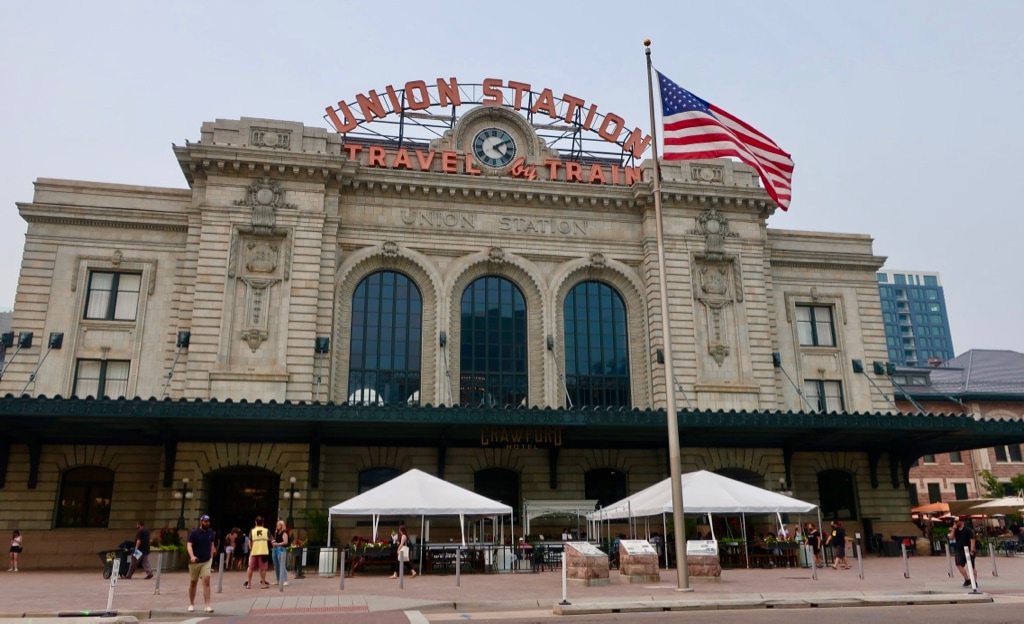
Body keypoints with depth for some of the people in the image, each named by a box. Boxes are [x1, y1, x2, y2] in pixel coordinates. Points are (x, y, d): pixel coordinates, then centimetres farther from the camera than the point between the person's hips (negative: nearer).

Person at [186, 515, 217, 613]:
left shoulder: (211, 532, 4)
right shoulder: (194, 533, -8)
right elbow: (189, 545, -17)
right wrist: (192, 556, -33)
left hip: (206, 561, 2)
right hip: (195, 561, -1)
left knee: (206, 581, -12)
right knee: (193, 583, 11)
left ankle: (207, 606, -14)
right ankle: (191, 604, 30)